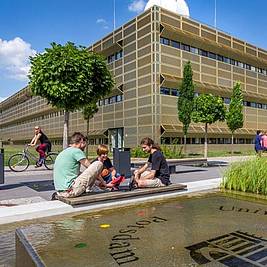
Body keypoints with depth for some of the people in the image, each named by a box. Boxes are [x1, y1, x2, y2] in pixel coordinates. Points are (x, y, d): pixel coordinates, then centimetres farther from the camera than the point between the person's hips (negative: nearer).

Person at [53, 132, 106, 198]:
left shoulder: (62, 153, 20)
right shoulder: (76, 151, -6)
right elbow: (93, 169, -3)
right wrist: (102, 182, 13)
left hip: (59, 192, 9)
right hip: (70, 191, -9)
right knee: (98, 164, -6)